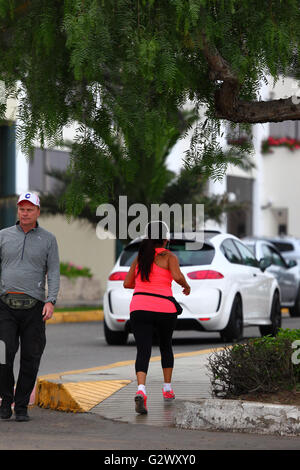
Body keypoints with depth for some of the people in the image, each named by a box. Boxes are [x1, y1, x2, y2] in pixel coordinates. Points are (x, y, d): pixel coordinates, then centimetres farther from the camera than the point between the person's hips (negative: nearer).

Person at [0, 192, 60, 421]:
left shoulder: (48, 239, 8)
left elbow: (53, 273, 4)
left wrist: (51, 301, -10)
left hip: (34, 307, 0)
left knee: (31, 358, -1)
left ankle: (22, 406, 9)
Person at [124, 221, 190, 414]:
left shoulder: (140, 257, 15)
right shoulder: (169, 256, 1)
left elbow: (127, 283, 18)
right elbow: (177, 276, -17)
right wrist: (186, 285, 3)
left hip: (139, 309, 2)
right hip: (164, 309, -2)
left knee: (143, 351, -8)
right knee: (166, 346, 24)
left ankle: (141, 390, -32)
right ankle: (167, 388, 31)